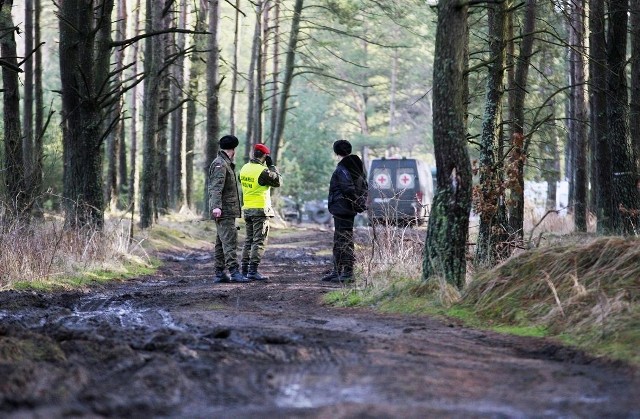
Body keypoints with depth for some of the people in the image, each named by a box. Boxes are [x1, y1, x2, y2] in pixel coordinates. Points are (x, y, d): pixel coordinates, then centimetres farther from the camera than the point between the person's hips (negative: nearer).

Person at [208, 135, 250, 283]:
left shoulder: (226, 164, 20)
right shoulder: (220, 164, -12)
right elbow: (216, 187, -23)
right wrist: (216, 206, -32)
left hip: (227, 210, 10)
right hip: (224, 210, -10)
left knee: (221, 242, 9)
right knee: (229, 240, -16)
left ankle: (220, 273, 10)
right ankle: (234, 271, -22)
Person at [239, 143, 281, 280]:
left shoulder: (244, 169, 6)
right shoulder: (262, 171, -17)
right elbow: (277, 181, -7)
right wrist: (271, 166, 1)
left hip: (247, 209, 8)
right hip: (260, 209, -8)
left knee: (249, 240, 16)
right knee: (259, 241, -3)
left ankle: (244, 269, 16)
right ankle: (253, 271, -7)